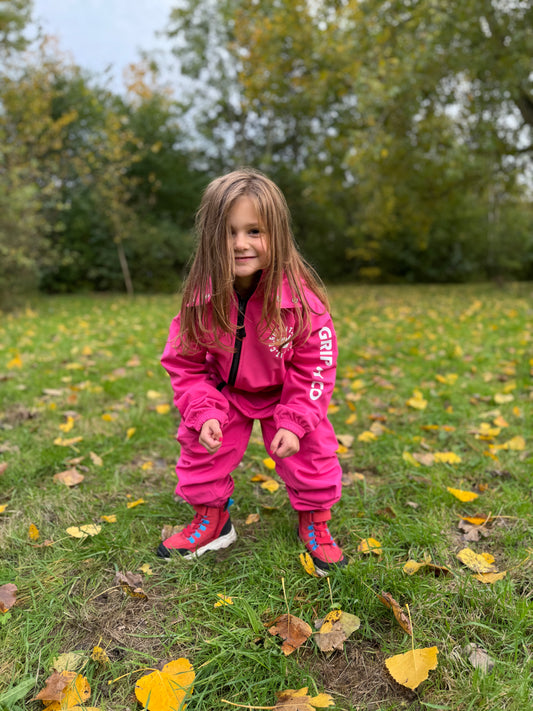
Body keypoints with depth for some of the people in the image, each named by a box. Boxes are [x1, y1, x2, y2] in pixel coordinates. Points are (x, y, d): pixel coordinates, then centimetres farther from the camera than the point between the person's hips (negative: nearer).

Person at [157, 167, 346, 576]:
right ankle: (212, 519, 29)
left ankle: (315, 522, 27)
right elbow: (185, 365, -10)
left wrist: (293, 423, -23)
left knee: (311, 452, -1)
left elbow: (314, 367, -17)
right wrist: (204, 415, -21)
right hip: (224, 392, 2)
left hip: (287, 393, -1)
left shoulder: (301, 298, -28)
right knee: (200, 447, 2)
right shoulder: (201, 301, -22)